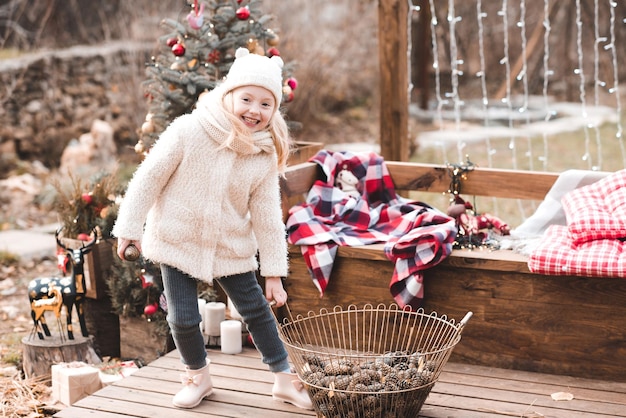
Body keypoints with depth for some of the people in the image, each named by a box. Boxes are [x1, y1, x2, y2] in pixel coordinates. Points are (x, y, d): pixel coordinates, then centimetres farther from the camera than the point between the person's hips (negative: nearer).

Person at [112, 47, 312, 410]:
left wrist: (274, 272, -2)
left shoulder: (266, 158, -9)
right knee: (183, 318, 1)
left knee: (257, 311, 9)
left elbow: (267, 217, -3)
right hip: (178, 241, -2)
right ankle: (198, 375, 29)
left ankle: (284, 378, 26)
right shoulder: (188, 131, -19)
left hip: (232, 248, 2)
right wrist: (130, 227, -8)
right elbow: (149, 177, -11)